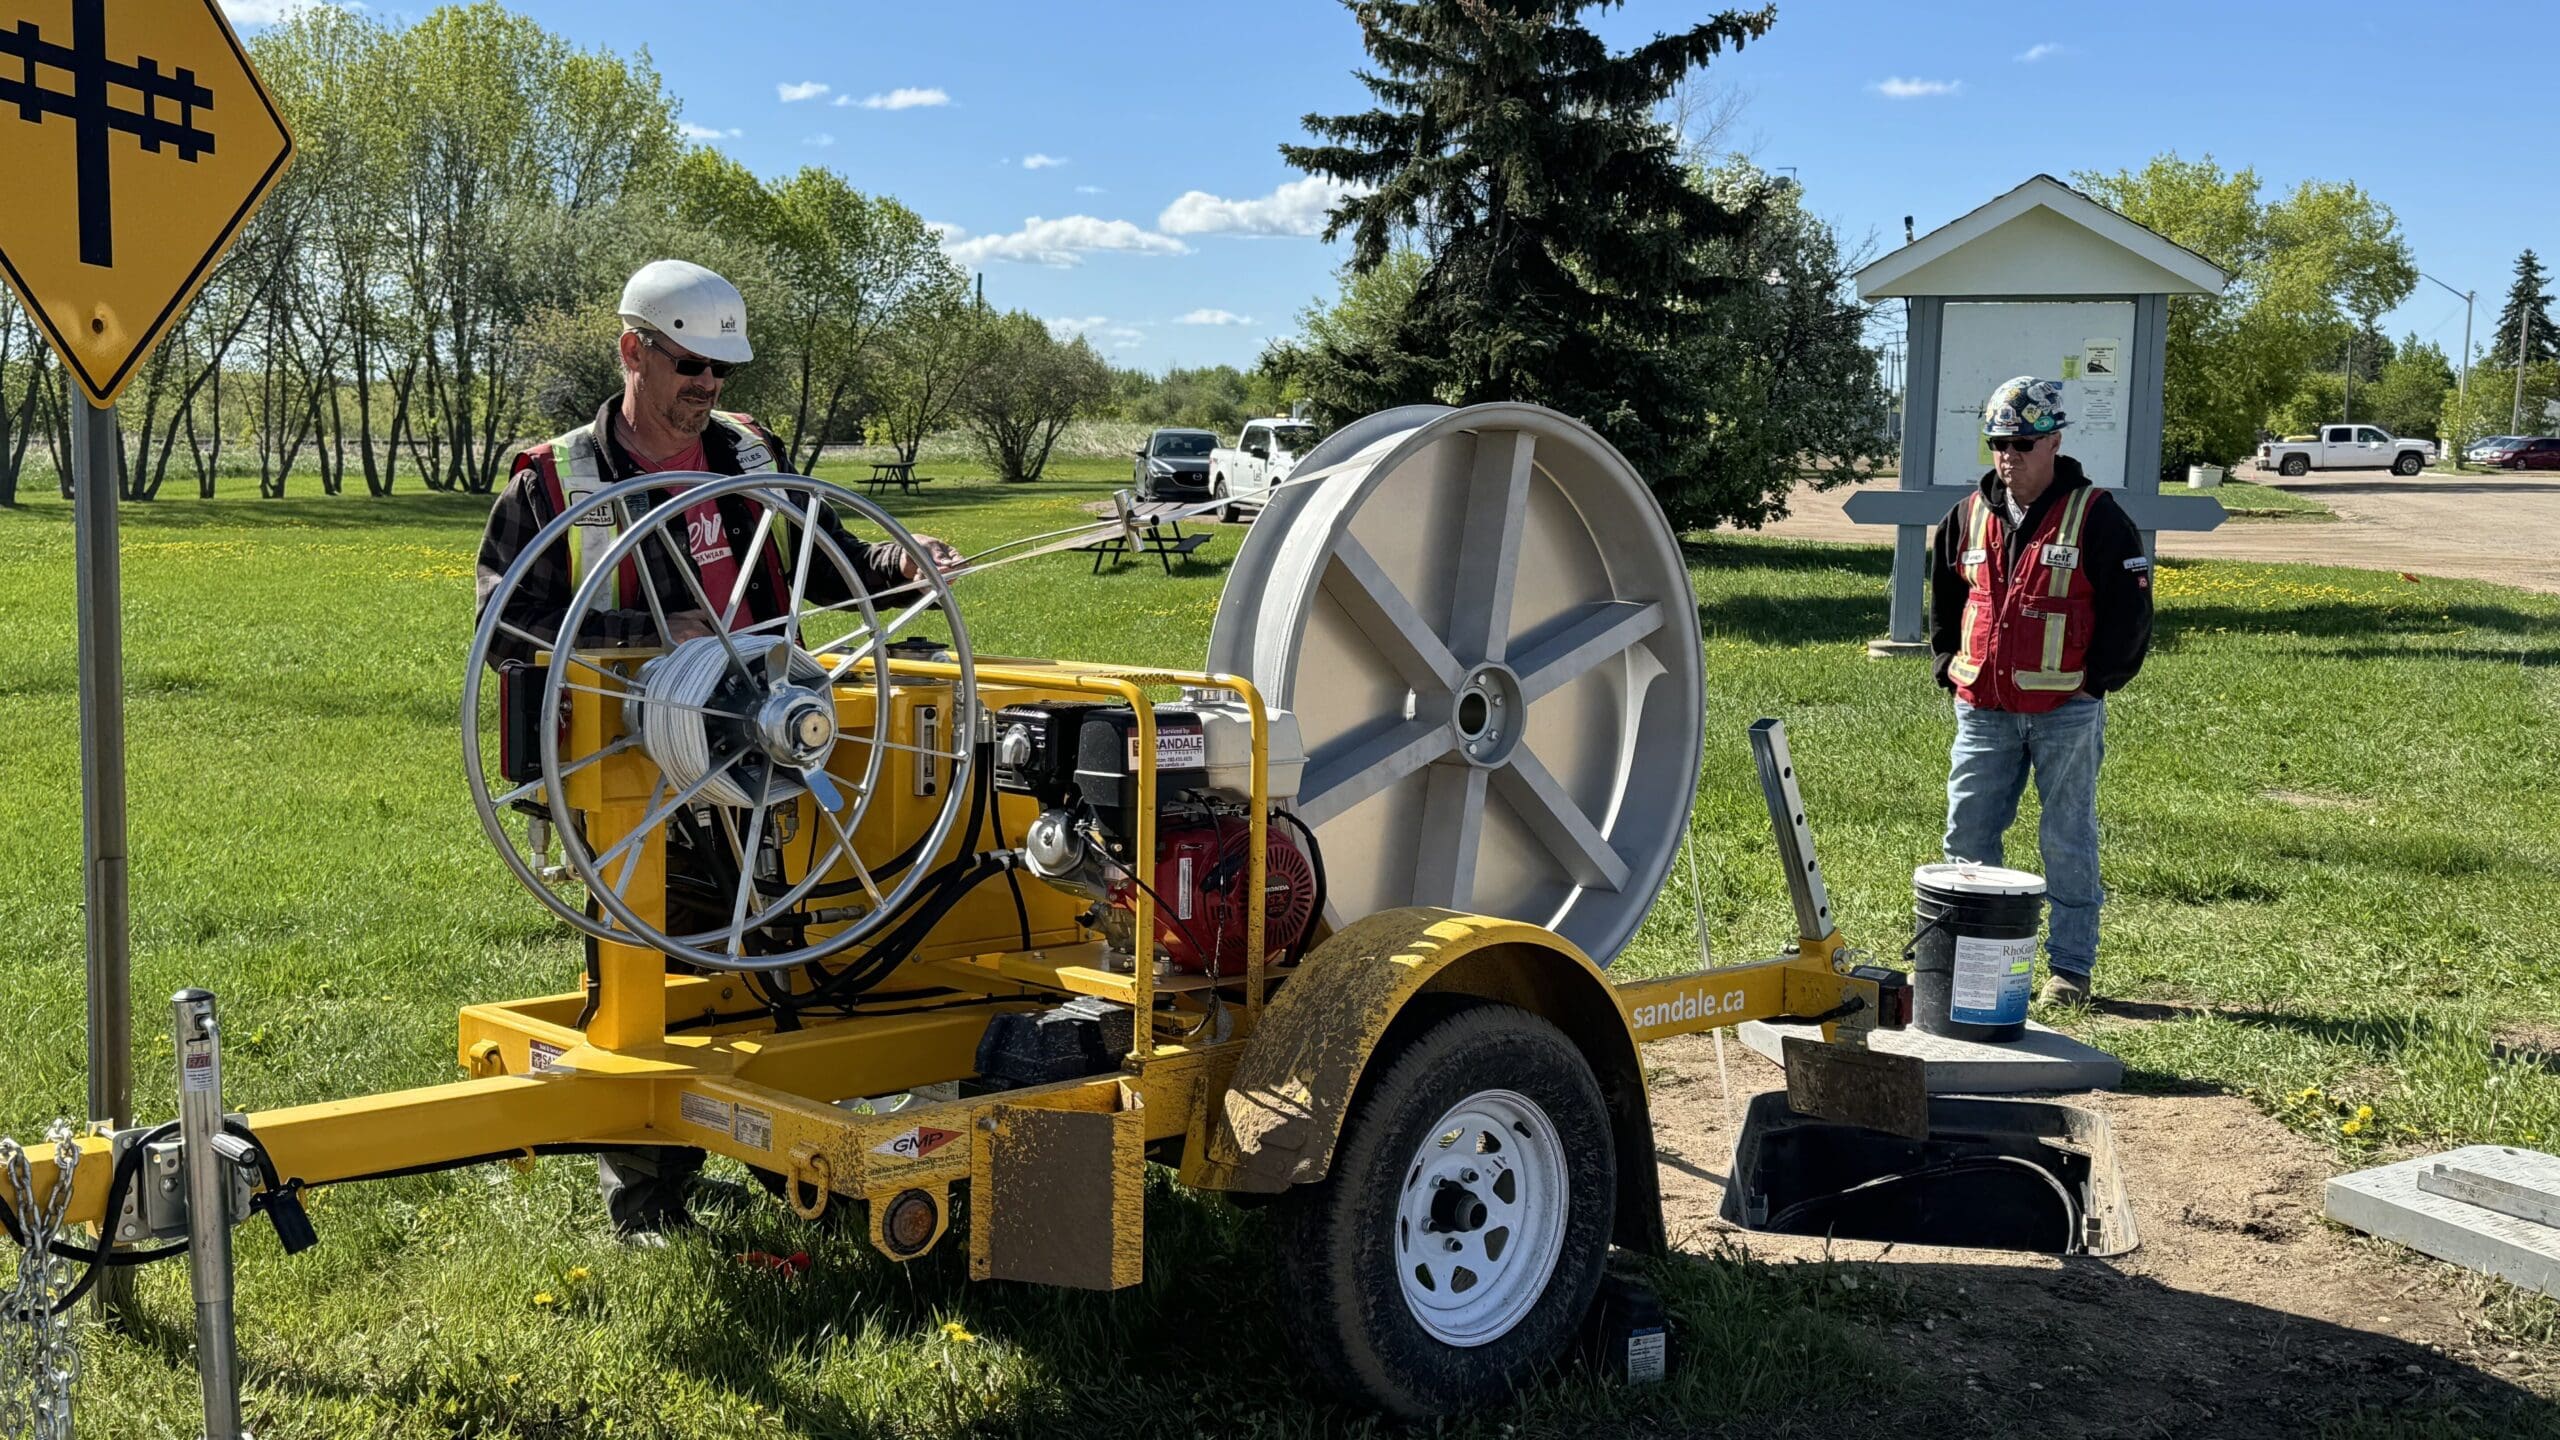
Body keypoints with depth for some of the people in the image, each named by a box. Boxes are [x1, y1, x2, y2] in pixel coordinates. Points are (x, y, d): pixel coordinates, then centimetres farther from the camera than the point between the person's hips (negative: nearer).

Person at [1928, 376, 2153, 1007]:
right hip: (1982, 711, 5)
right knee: (1967, 836, 7)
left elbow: (2130, 607, -4)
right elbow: (1943, 595, 22)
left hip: (2066, 712, -4)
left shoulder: (2096, 517, -5)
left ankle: (2070, 968, 11)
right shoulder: (1968, 516, 9)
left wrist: (2096, 681, -7)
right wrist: (1949, 663, 12)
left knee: (2068, 842, 3)